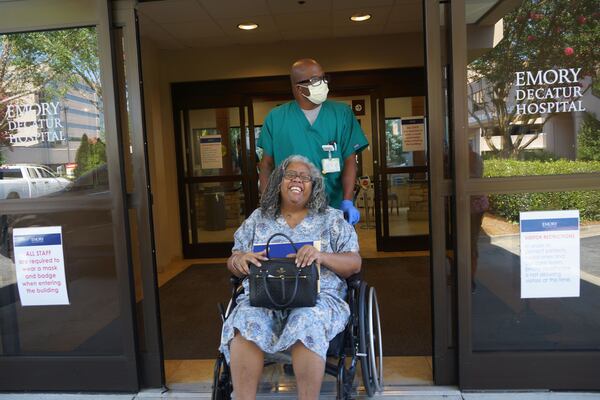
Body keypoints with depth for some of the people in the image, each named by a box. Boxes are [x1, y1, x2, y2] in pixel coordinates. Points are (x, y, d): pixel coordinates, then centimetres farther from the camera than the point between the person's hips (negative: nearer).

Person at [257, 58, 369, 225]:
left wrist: (347, 201, -14)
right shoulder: (275, 117, 2)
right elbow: (267, 164, 7)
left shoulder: (342, 113, 2)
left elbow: (350, 160, -2)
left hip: (335, 209, 0)